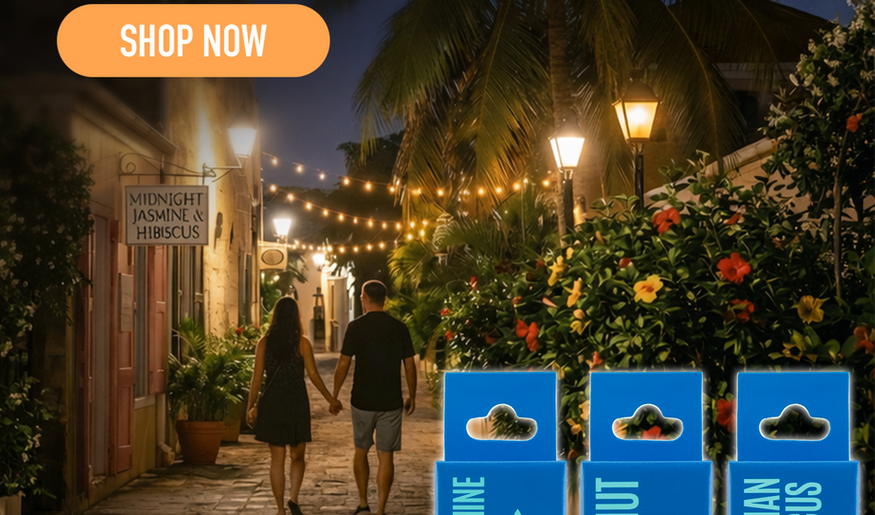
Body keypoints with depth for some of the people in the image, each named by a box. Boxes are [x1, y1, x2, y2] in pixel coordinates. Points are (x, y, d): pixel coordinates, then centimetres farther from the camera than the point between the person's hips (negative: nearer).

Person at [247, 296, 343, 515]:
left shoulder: (264, 343, -1)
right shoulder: (302, 343, -5)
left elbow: (257, 378, -1)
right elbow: (313, 374, -5)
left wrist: (250, 407, 6)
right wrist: (331, 399, 5)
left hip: (272, 404, 1)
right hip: (297, 403, -1)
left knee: (277, 459, 8)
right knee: (297, 456, 13)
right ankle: (293, 497, -8)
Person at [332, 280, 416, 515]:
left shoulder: (356, 326, -7)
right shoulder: (400, 328, 0)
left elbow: (343, 364, -6)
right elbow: (410, 367, 3)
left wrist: (334, 395, 7)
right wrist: (411, 398, 15)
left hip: (362, 401, -1)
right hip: (391, 402, 1)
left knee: (361, 451, 18)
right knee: (386, 455, 4)